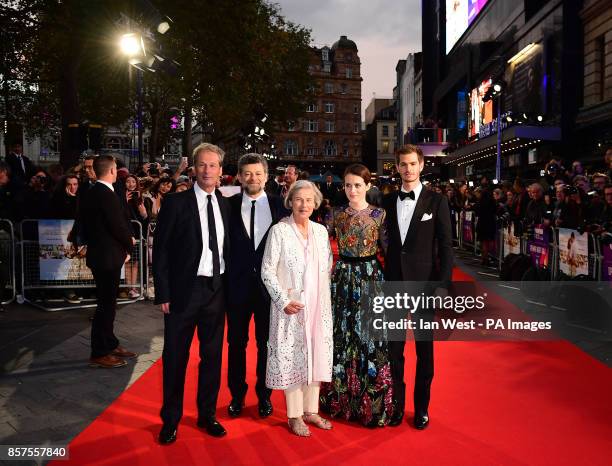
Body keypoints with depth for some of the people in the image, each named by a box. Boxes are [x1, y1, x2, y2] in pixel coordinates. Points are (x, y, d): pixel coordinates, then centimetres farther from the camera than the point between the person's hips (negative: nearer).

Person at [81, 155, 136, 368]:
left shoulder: (94, 192, 11)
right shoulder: (106, 195, -19)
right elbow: (118, 226, -19)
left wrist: (125, 240, 6)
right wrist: (129, 243, -2)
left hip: (101, 254, 10)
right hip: (107, 256, -10)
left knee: (108, 302, 18)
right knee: (106, 304, -1)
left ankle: (109, 345, 30)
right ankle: (99, 353, 9)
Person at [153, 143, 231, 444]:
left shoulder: (226, 205, 5)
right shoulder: (175, 203, -6)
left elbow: (228, 249, 9)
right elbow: (160, 251, -6)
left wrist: (228, 287, 2)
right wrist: (163, 294, -10)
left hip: (217, 289, 4)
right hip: (184, 290, -3)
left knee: (212, 355, 14)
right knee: (176, 357, 8)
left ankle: (207, 414, 33)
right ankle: (170, 420, 27)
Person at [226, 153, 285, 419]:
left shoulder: (278, 205, -1)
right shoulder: (228, 205, 0)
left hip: (269, 284, 0)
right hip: (237, 283, 1)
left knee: (266, 343, 12)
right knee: (236, 342, 13)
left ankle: (264, 394, 31)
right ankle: (237, 395, 31)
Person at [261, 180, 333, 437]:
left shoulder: (321, 230, 7)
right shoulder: (279, 230, -7)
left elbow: (328, 266, 12)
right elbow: (267, 270, -8)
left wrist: (325, 297, 4)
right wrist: (284, 300, -14)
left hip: (318, 305, 5)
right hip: (290, 305, -4)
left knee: (316, 356, 11)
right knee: (292, 357, 3)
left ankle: (311, 410, 26)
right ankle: (295, 416, 18)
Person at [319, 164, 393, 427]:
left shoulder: (379, 214, -1)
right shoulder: (336, 214, 5)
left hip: (370, 278, -2)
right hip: (343, 278, 2)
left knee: (370, 336, 2)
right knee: (341, 336, 9)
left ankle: (371, 402, 19)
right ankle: (341, 398, 26)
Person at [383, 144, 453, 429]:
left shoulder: (436, 201, -2)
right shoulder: (388, 202, 6)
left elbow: (445, 246, -4)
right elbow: (385, 243, 7)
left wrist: (443, 285, -11)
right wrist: (382, 279, 2)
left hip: (424, 283, -2)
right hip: (393, 284, 3)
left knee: (424, 348, 10)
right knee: (394, 347, 10)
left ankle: (421, 407, 26)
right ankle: (396, 403, 26)